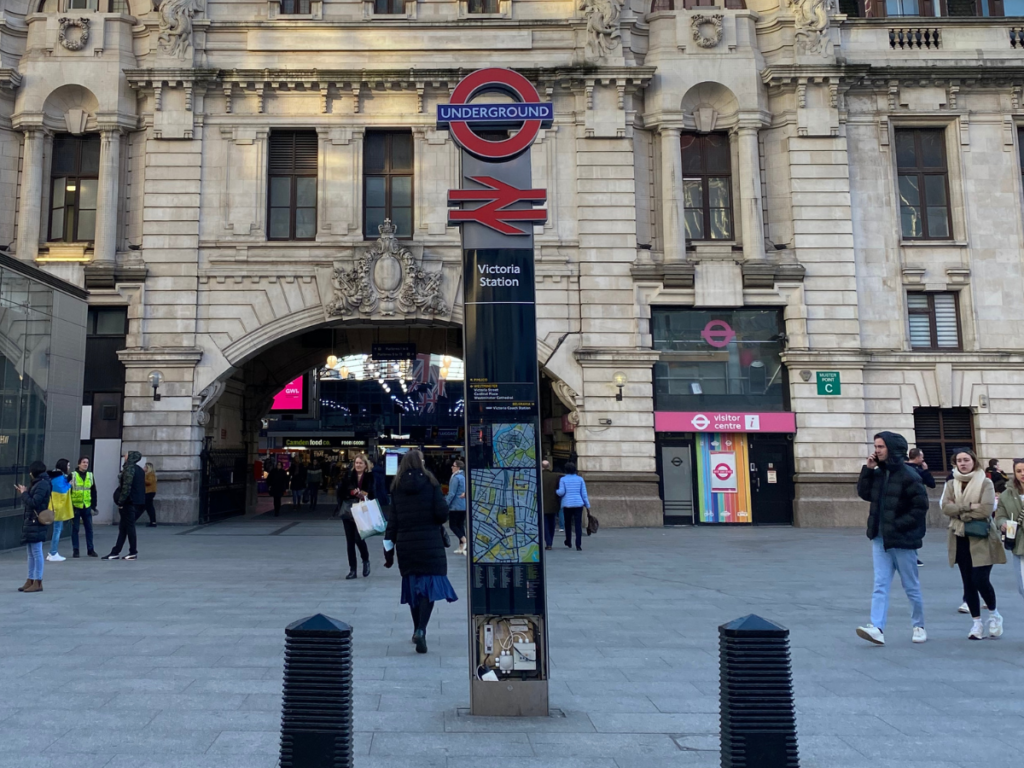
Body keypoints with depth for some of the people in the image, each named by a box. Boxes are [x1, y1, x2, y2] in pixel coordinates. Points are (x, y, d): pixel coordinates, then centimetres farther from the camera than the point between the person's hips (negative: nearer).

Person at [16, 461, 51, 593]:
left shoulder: (42, 484, -14)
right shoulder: (38, 484, 16)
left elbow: (33, 503, -21)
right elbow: (32, 501, 17)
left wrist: (24, 493, -8)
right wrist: (24, 493, 10)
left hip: (36, 523, -10)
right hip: (30, 523, 10)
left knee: (36, 553, -6)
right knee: (31, 553, 13)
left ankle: (38, 582, -3)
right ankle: (30, 581, 19)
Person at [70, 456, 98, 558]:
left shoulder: (90, 476, 9)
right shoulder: (72, 475, -2)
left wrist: (93, 507, 8)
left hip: (87, 507, 3)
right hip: (75, 507, -3)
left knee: (89, 528, 6)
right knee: (75, 529, 4)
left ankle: (90, 549, 14)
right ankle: (75, 550, 11)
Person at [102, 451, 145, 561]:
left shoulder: (129, 469, -13)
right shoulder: (140, 470, 14)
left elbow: (126, 487, -20)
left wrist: (121, 501, -14)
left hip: (129, 502, -9)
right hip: (137, 501, 9)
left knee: (129, 526, -1)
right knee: (123, 527, 11)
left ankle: (133, 553, 4)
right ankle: (115, 552, 15)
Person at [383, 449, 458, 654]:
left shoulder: (397, 487, 4)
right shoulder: (430, 483, -5)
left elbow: (392, 521, 3)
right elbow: (442, 514, -9)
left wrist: (388, 551, 7)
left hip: (406, 545, 4)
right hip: (430, 543, -3)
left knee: (413, 586, 16)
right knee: (429, 586, -1)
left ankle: (417, 630, 25)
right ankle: (421, 630, -17)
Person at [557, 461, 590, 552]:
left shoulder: (563, 479, 1)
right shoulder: (580, 479, 6)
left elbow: (561, 492, -10)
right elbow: (584, 493, 4)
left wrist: (556, 491, 12)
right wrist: (587, 505, 8)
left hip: (567, 504, 0)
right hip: (578, 504, 0)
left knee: (568, 523, 19)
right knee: (578, 525, -1)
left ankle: (568, 542, 32)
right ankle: (578, 545, -9)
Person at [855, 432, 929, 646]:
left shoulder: (908, 475, -15)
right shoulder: (878, 473, 6)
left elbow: (921, 506, -16)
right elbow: (864, 493, 9)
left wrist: (899, 525, -18)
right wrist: (868, 469, -1)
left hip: (902, 540, -6)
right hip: (880, 539, 6)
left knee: (911, 587, 10)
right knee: (880, 586, -1)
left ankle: (919, 626, 28)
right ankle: (877, 628, -6)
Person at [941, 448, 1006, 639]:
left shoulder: (985, 483, -4)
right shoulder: (950, 484, 6)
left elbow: (985, 510, -15)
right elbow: (945, 507, -7)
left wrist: (960, 513, -9)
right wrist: (969, 506, -17)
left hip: (981, 539, -4)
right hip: (960, 539, 4)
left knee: (980, 580, -9)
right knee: (968, 583, 7)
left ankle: (994, 613, 19)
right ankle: (977, 623, 17)